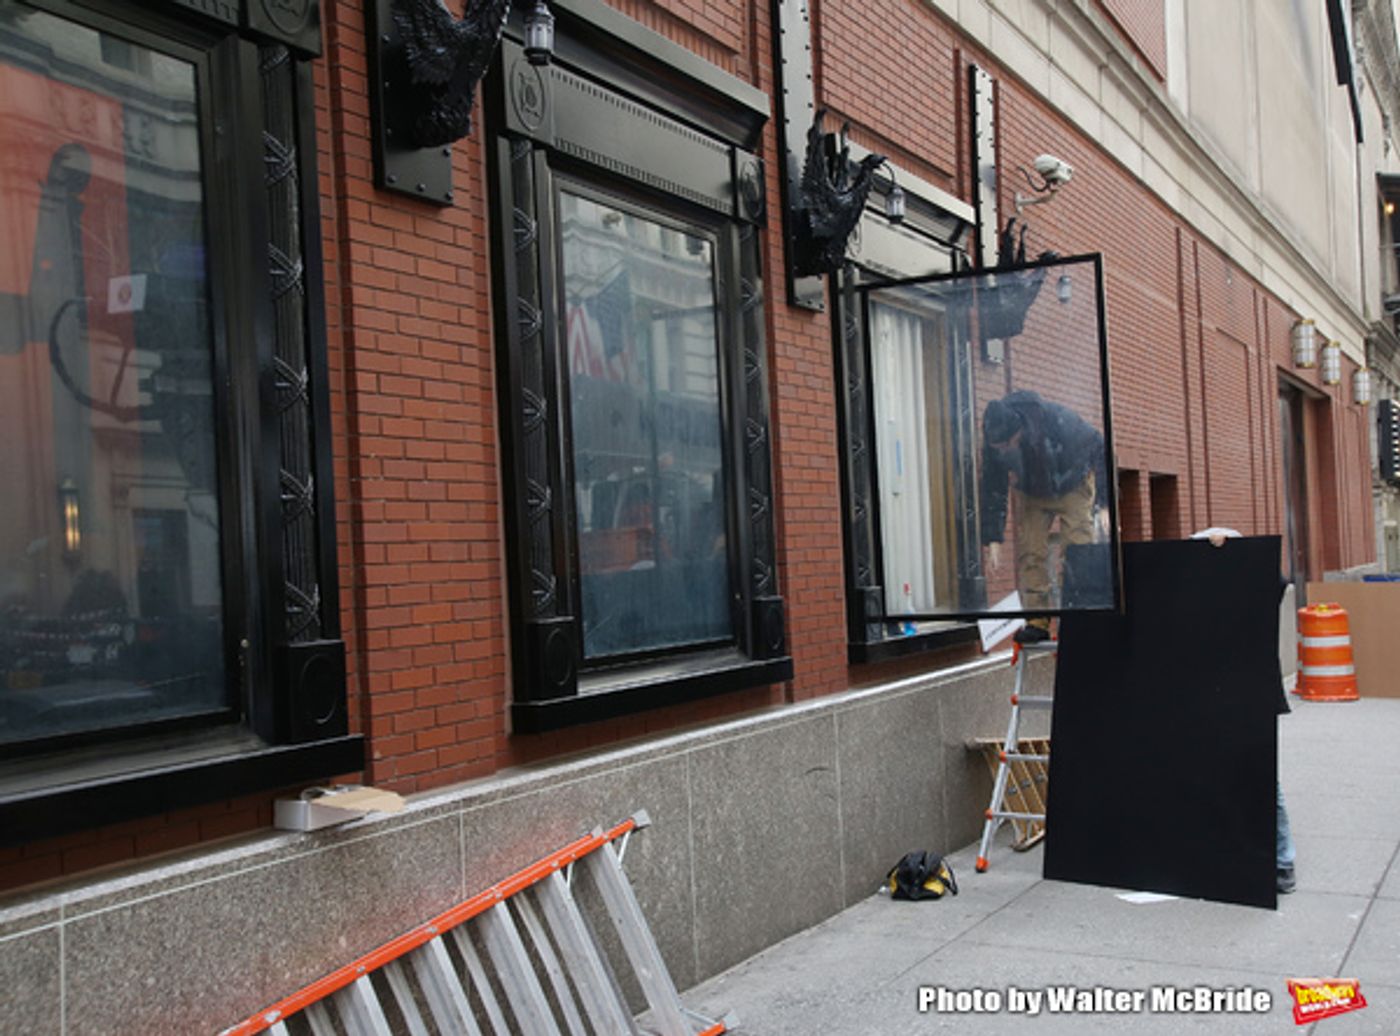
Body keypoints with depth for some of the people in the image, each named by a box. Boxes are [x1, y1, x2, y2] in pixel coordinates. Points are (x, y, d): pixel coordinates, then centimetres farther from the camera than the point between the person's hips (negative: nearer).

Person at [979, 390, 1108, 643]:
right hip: (1030, 494, 3)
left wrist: (1104, 504, -23)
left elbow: (1098, 449, -21)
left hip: (1072, 487, -3)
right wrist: (993, 539, -14)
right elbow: (992, 490, -12)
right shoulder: (993, 443, -25)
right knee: (1029, 554, -8)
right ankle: (1037, 620, -4)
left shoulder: (1058, 420, -36)